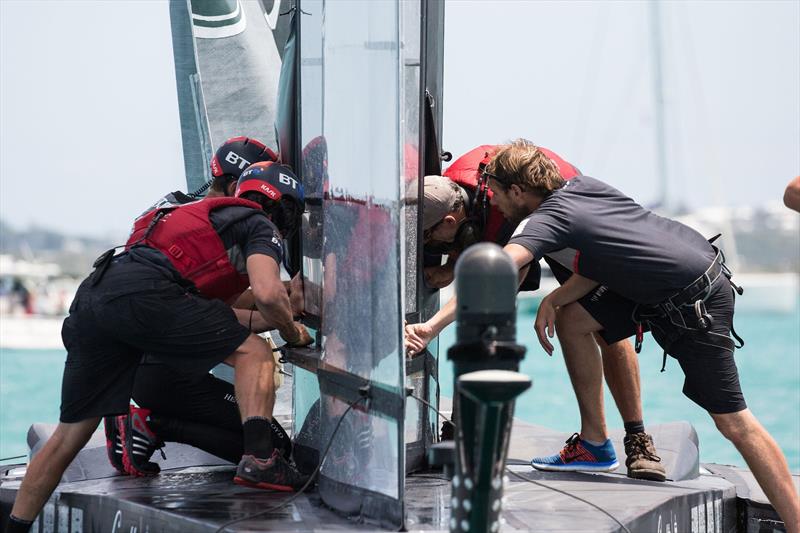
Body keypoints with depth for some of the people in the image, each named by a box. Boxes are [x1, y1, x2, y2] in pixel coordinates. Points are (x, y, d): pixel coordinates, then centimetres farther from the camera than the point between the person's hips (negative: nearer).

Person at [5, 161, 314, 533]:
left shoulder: (215, 215, 37)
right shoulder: (260, 226, 13)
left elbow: (215, 312, 39)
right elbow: (268, 294, -5)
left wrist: (284, 309, 41)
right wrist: (291, 332, 14)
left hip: (91, 294, 8)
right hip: (142, 291, -8)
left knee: (70, 435, 14)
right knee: (254, 355, 2)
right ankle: (258, 458, -14)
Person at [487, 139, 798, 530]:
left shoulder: (545, 220, -16)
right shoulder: (581, 186, 7)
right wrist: (554, 298, -1)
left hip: (695, 304, -9)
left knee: (733, 421, -6)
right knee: (573, 319, 11)